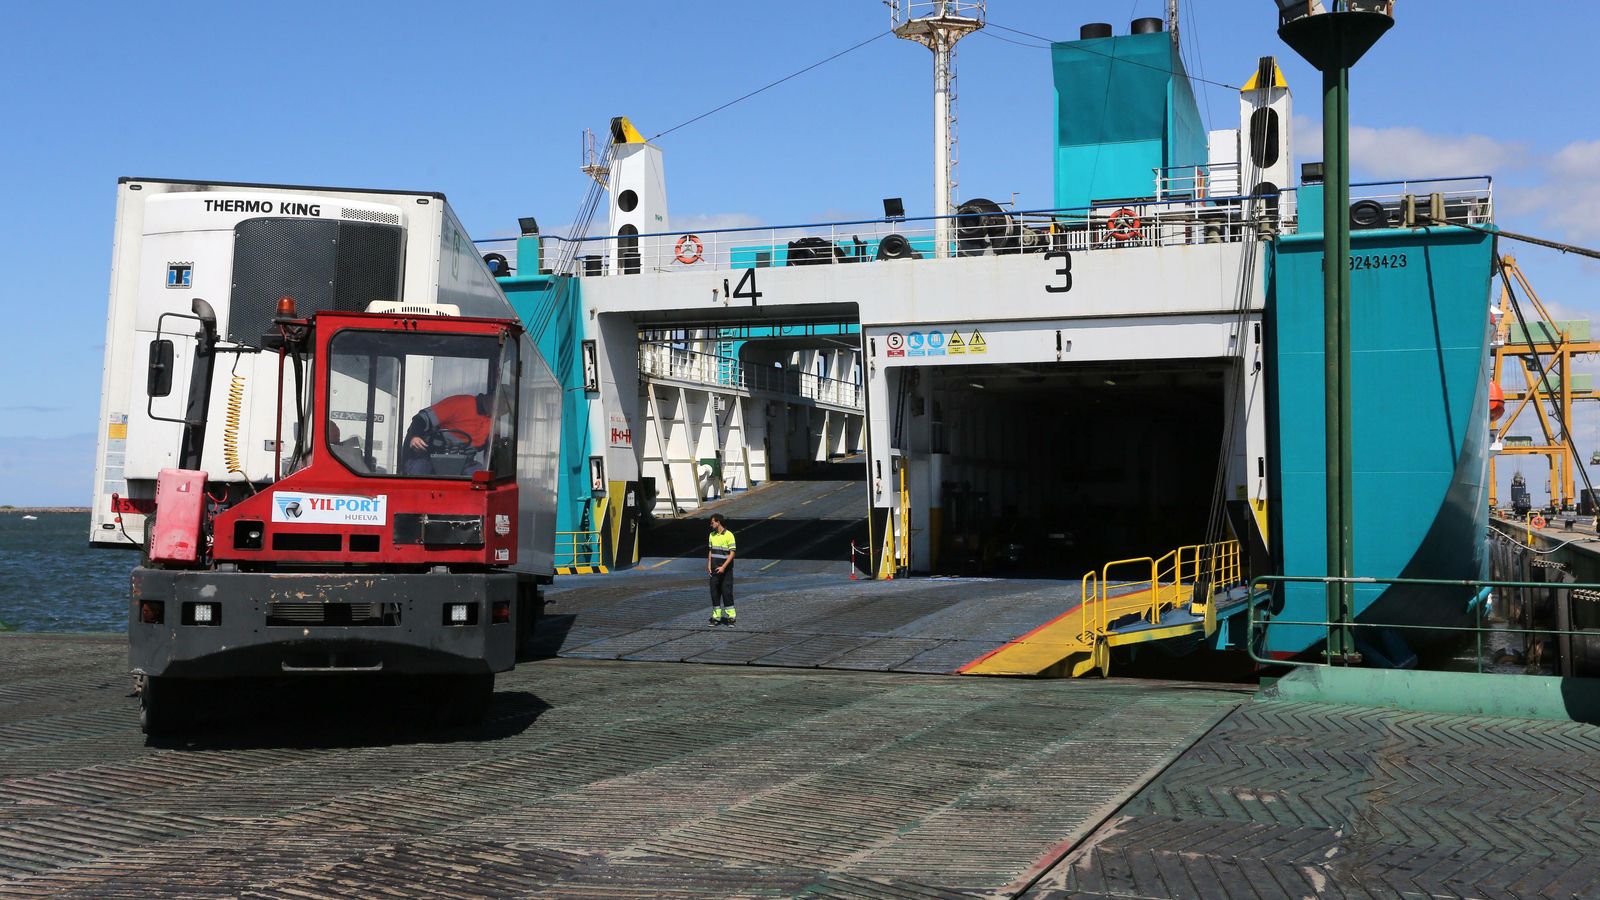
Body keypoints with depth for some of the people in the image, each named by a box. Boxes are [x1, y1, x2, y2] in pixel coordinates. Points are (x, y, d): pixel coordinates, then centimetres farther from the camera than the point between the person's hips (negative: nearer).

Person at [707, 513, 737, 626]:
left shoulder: (729, 535, -10)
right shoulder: (712, 535, 10)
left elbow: (732, 553, -12)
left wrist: (723, 567, -18)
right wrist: (709, 566, 6)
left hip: (726, 569, -6)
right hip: (714, 570, 6)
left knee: (727, 592, -5)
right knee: (714, 592, 4)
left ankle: (731, 616, 2)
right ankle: (716, 617, 10)